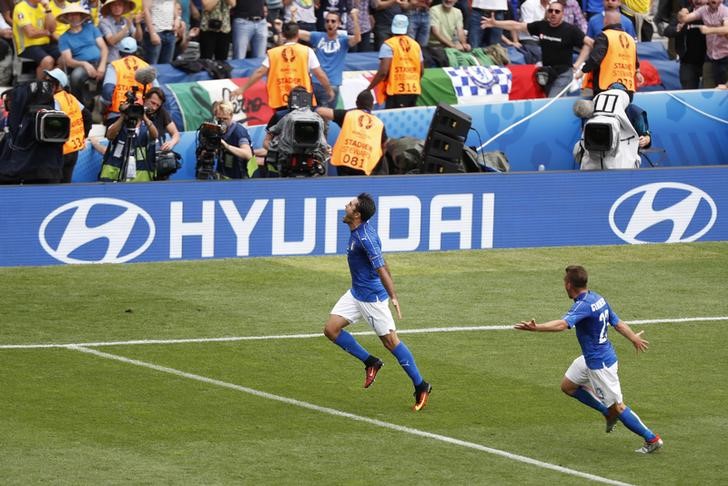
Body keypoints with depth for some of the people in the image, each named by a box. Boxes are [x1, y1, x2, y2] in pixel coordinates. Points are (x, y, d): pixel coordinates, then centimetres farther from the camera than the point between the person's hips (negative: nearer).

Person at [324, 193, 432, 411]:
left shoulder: (366, 238, -25)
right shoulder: (357, 231, 5)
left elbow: (381, 268, -31)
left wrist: (393, 297, -37)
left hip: (372, 297, -9)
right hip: (356, 293, 9)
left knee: (390, 340, -2)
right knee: (331, 329, 2)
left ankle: (421, 386, 8)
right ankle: (370, 362, 15)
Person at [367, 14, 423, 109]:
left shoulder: (388, 45, -7)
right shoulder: (415, 44, 10)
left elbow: (383, 72, -15)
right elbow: (421, 71, 14)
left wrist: (368, 89, -8)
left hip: (396, 90, -6)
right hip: (414, 90, 6)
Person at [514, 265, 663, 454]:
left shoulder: (584, 306, -26)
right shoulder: (598, 299, 2)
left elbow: (562, 324, -44)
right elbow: (618, 323, 13)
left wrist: (536, 328, -56)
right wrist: (634, 338, 30)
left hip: (600, 364, -9)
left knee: (616, 407, 0)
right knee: (568, 386, 20)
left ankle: (652, 439, 10)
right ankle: (609, 413, 26)